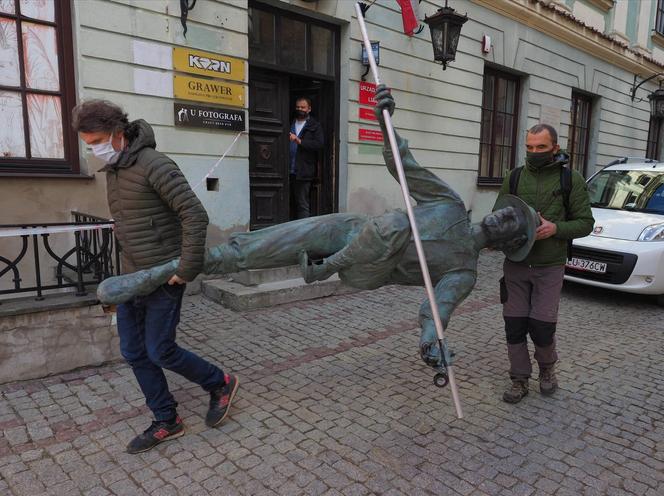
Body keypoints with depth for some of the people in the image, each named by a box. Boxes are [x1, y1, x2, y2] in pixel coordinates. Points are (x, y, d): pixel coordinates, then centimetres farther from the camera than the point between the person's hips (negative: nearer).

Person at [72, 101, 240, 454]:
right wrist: (130, 268, 17)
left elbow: (196, 216, -23)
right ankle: (167, 422, 25)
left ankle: (220, 384, 22)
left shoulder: (155, 165, -17)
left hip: (163, 278, -9)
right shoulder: (112, 171, 11)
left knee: (160, 352, -2)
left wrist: (188, 268, -23)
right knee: (134, 352, 11)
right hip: (131, 277, 9)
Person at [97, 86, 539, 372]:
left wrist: (432, 342, -34)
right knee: (251, 250, -8)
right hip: (344, 229, 2)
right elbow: (403, 167, 4)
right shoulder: (451, 205, 10)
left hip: (361, 272, -1)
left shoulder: (464, 272, 4)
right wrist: (386, 121, -11)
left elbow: (436, 308, -11)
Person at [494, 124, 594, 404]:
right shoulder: (514, 177, 5)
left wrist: (556, 228, -19)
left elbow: (585, 223, -1)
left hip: (549, 268, -2)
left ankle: (547, 368, 28)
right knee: (514, 326, 3)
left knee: (541, 327, -3)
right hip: (515, 265, 2)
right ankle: (520, 380, 20)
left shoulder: (572, 180, -2)